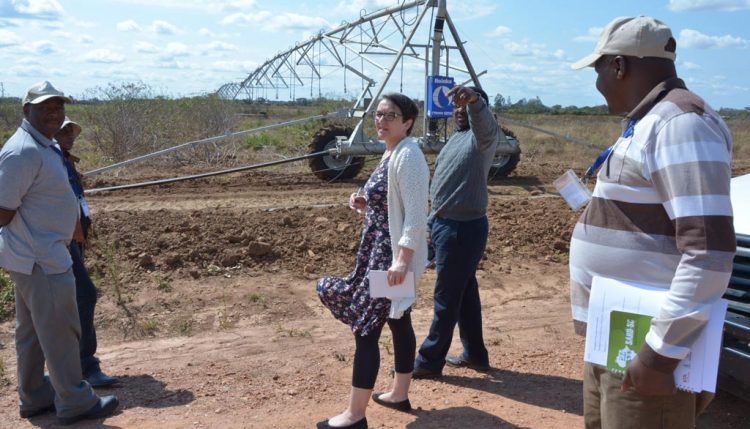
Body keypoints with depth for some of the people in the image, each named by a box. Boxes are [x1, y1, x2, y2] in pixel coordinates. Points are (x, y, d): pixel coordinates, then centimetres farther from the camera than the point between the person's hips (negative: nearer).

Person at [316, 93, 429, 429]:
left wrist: (402, 260, -31)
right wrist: (365, 204, 4)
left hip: (392, 255, -10)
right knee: (398, 320, 18)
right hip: (381, 251, 10)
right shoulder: (391, 153, 12)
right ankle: (399, 394, 32)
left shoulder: (408, 156, -18)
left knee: (365, 327, -6)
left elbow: (415, 213, -25)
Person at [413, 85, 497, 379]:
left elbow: (486, 122, -39)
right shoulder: (456, 138, 16)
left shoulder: (481, 136, -13)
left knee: (447, 297, 0)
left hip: (464, 228, -10)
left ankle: (430, 361, 12)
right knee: (465, 292, 16)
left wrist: (474, 100, -60)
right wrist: (434, 220, 23)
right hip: (447, 225, 10)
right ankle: (475, 354, 29)